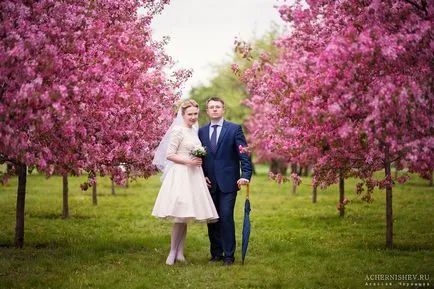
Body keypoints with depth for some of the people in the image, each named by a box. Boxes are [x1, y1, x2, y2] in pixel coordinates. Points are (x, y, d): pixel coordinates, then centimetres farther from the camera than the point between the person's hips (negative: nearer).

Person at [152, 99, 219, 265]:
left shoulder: (194, 130, 16)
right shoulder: (178, 130, -8)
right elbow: (169, 155, -11)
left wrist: (202, 174, 18)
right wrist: (189, 161, -18)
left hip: (193, 177, 8)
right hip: (181, 176, -8)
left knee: (185, 217, 8)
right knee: (180, 216, -11)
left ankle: (180, 253, 12)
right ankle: (173, 252, -1)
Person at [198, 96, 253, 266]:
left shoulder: (234, 129, 0)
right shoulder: (202, 131, 11)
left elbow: (244, 154, -5)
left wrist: (246, 175, -17)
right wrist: (202, 176, 2)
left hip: (228, 182, -4)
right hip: (209, 182, 4)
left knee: (226, 218, -8)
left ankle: (229, 255, -1)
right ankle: (216, 253, 15)